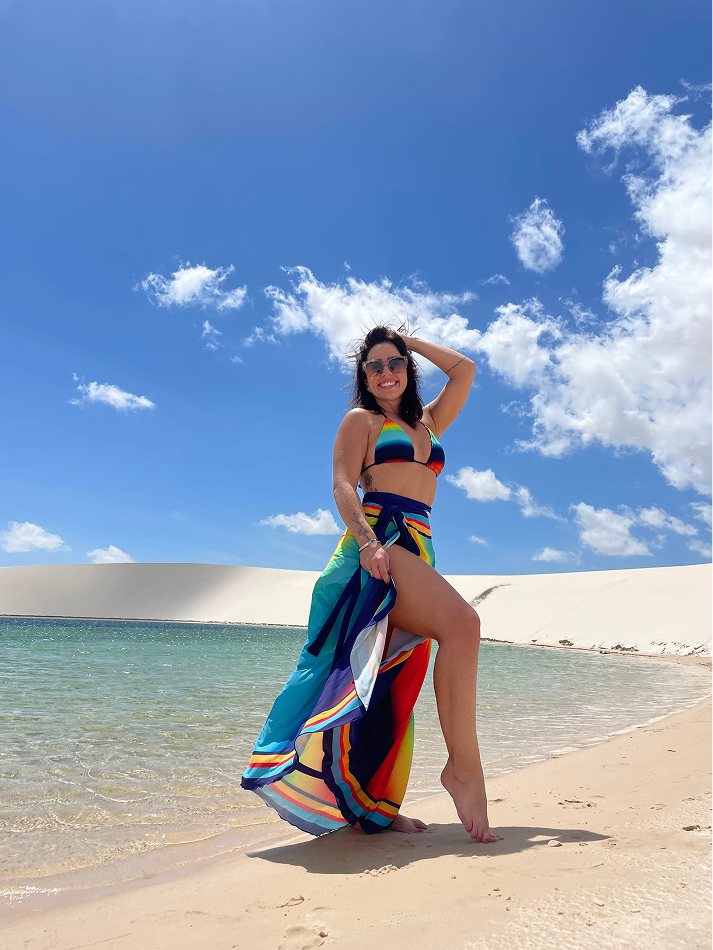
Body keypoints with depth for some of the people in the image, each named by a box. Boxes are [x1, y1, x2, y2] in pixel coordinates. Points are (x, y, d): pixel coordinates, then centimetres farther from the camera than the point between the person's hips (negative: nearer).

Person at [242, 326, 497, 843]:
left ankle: (375, 803, 9)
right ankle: (464, 765, -19)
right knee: (462, 622, -26)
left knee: (395, 680, 3)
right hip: (377, 543, -6)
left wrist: (411, 341, 31)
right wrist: (367, 541, -20)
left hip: (419, 552, 6)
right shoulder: (361, 420, 11)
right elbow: (343, 485, -3)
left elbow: (465, 369, 28)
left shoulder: (428, 422, 27)